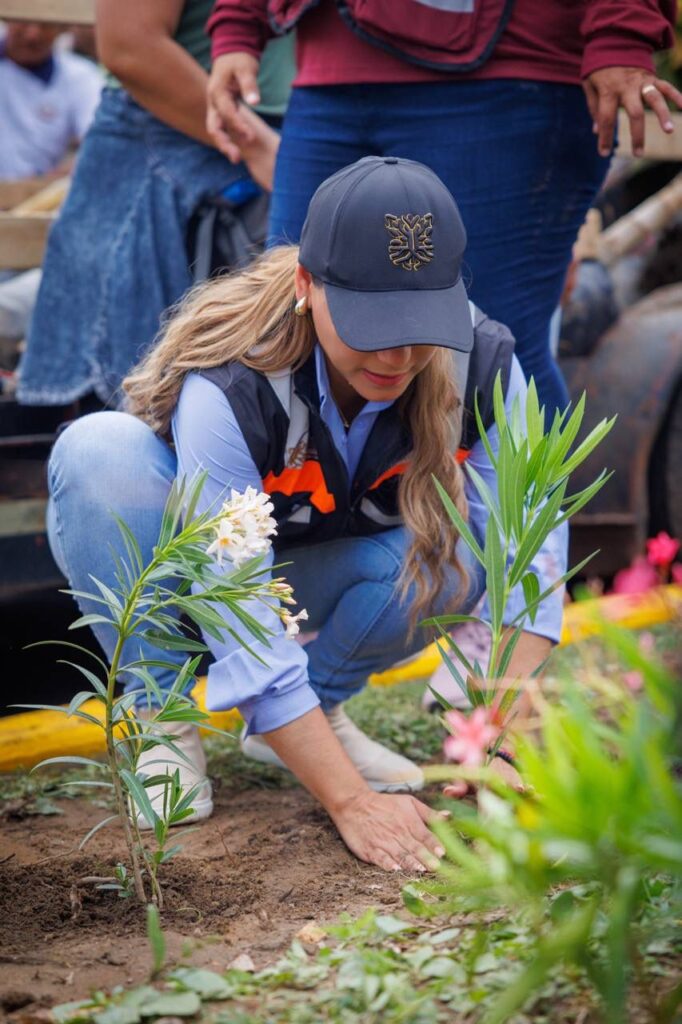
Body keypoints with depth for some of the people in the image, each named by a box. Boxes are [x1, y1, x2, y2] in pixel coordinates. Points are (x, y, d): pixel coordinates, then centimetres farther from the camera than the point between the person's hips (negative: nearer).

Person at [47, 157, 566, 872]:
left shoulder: (479, 365, -24)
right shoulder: (227, 389, -36)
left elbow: (528, 549, -27)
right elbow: (241, 628, -38)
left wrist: (505, 752, -38)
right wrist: (352, 803, -40)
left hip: (308, 579, 3)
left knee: (458, 555, -29)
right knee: (99, 451, -34)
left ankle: (319, 708, -2)